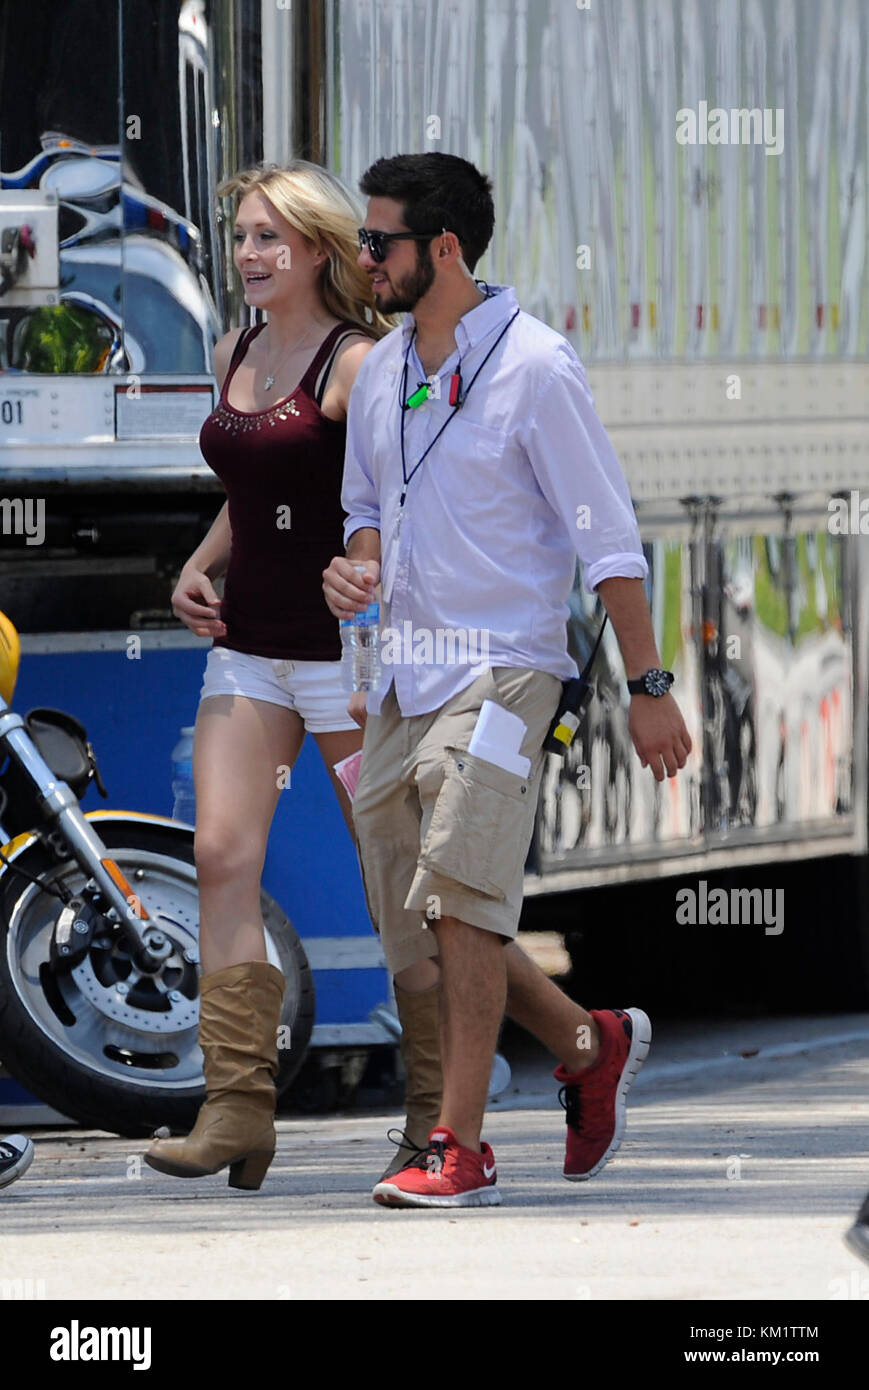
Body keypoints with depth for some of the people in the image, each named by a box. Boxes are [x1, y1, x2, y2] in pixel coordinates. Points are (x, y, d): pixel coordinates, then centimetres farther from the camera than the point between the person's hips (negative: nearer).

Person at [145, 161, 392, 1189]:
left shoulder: (353, 364, -11)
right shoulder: (233, 359, 13)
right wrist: (198, 566, 10)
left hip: (341, 644, -7)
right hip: (245, 647, 7)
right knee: (222, 853, -7)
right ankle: (238, 1107, -10)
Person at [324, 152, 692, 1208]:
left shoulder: (534, 367, -10)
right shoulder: (380, 372, 11)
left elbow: (609, 537, -8)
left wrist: (648, 686, -9)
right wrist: (355, 563, 1)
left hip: (502, 673, -7)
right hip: (403, 680, 7)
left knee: (459, 894, -20)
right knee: (415, 927, 7)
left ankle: (461, 1150, -20)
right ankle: (590, 1045, 28)